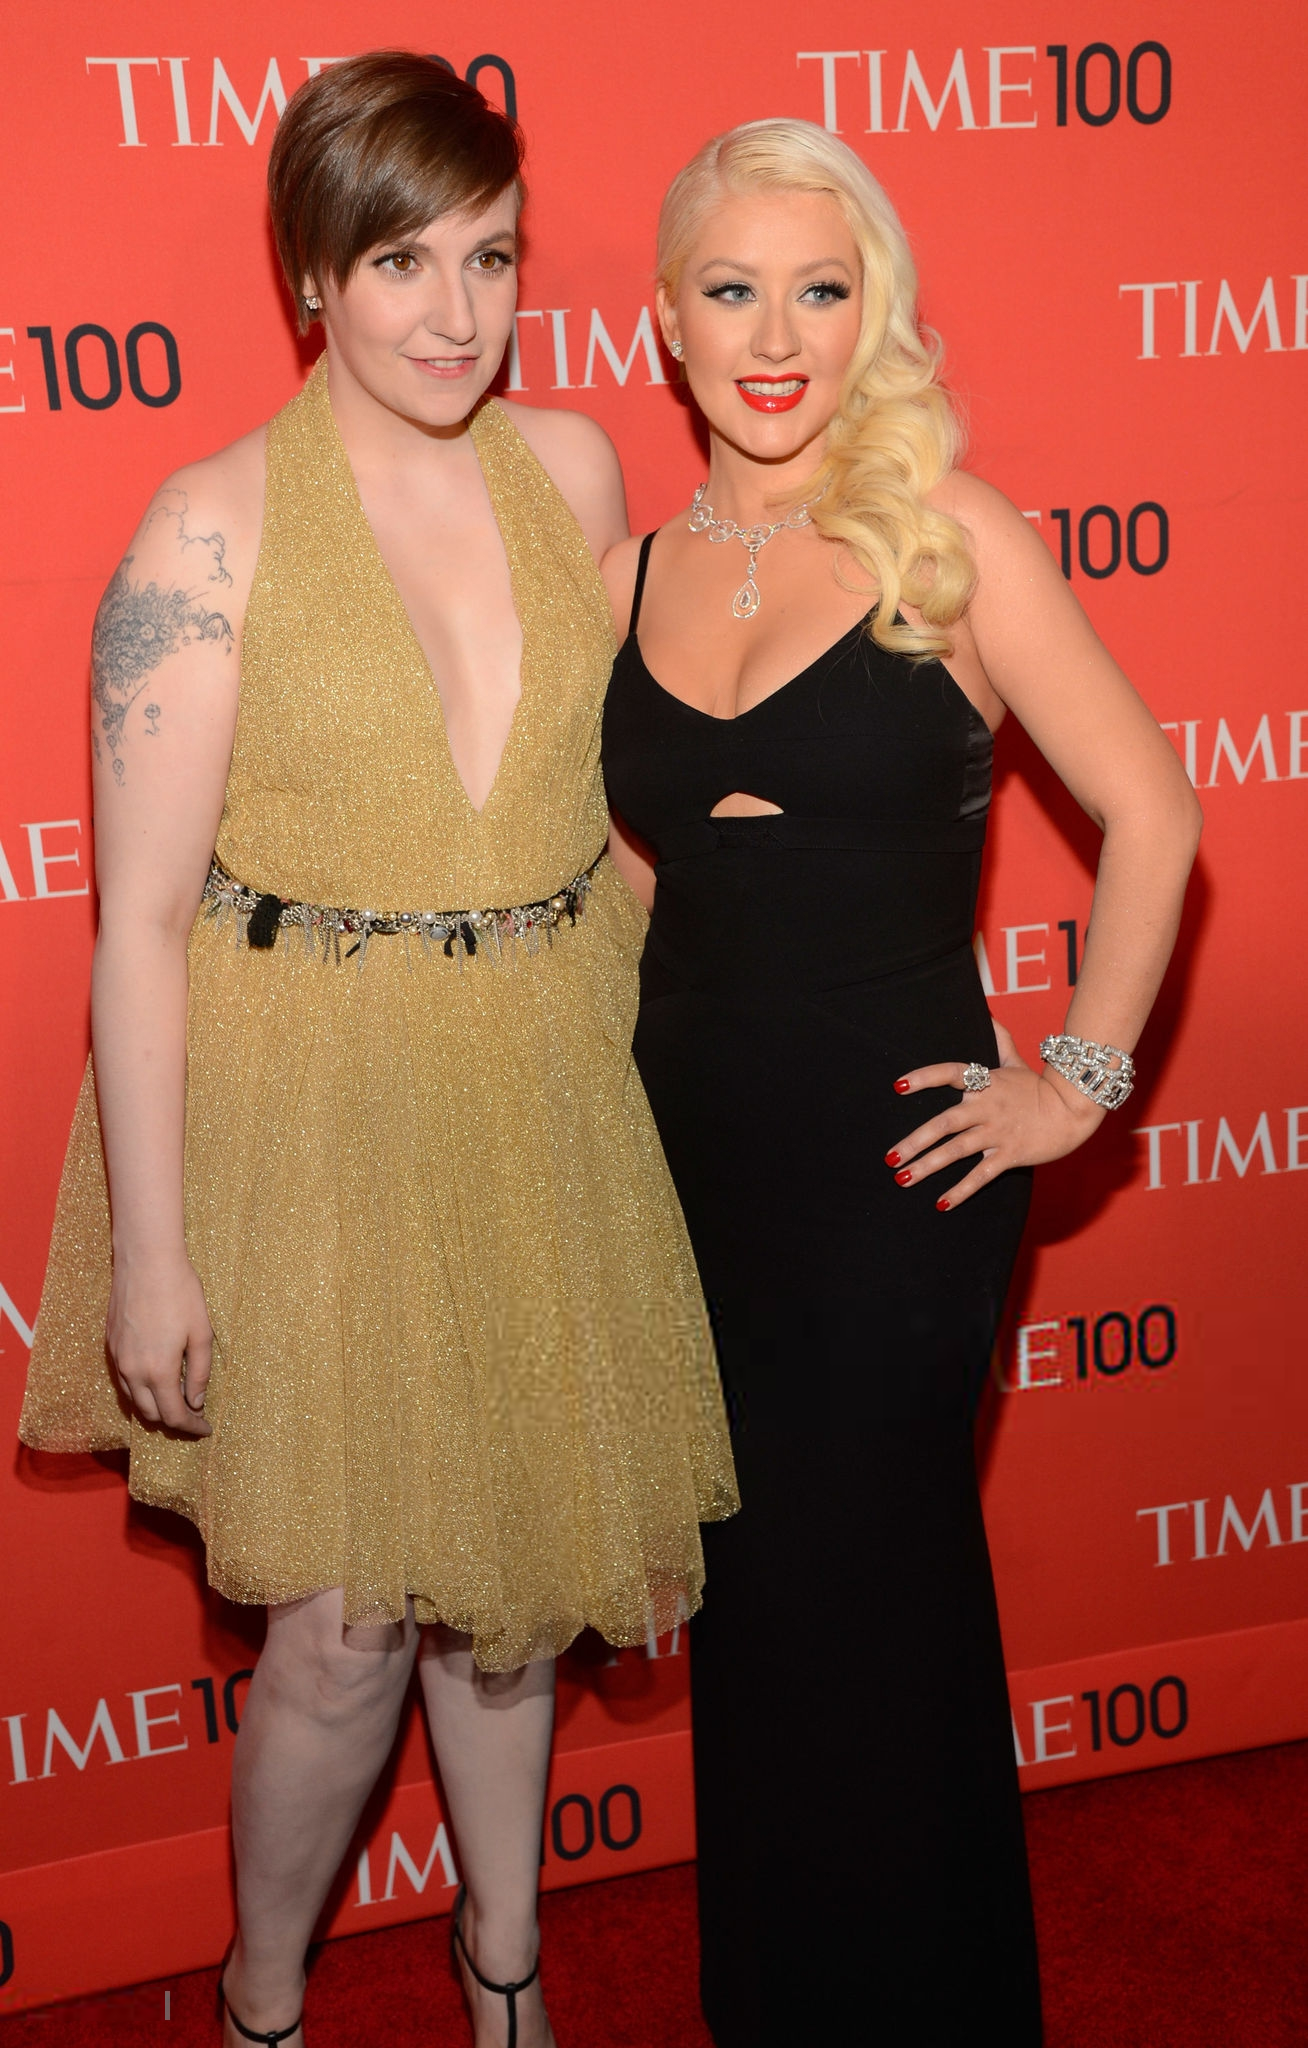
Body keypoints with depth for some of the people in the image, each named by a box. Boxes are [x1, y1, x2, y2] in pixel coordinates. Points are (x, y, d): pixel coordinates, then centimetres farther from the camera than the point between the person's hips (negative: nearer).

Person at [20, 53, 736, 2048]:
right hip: (316, 1118, -4)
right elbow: (142, 915, -11)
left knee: (511, 1556, 19)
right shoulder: (213, 522, -12)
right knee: (344, 1634, 4)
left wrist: (637, 1053, 14)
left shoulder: (571, 463, 2)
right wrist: (151, 1250, -11)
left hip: (543, 1095, 4)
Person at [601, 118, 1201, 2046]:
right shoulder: (628, 574, 5)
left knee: (866, 1612, 9)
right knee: (752, 1612, 18)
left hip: (893, 1159, -4)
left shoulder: (951, 536, -7)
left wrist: (1080, 1079, -7)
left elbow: (1150, 811, -6)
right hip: (691, 1144, 4)